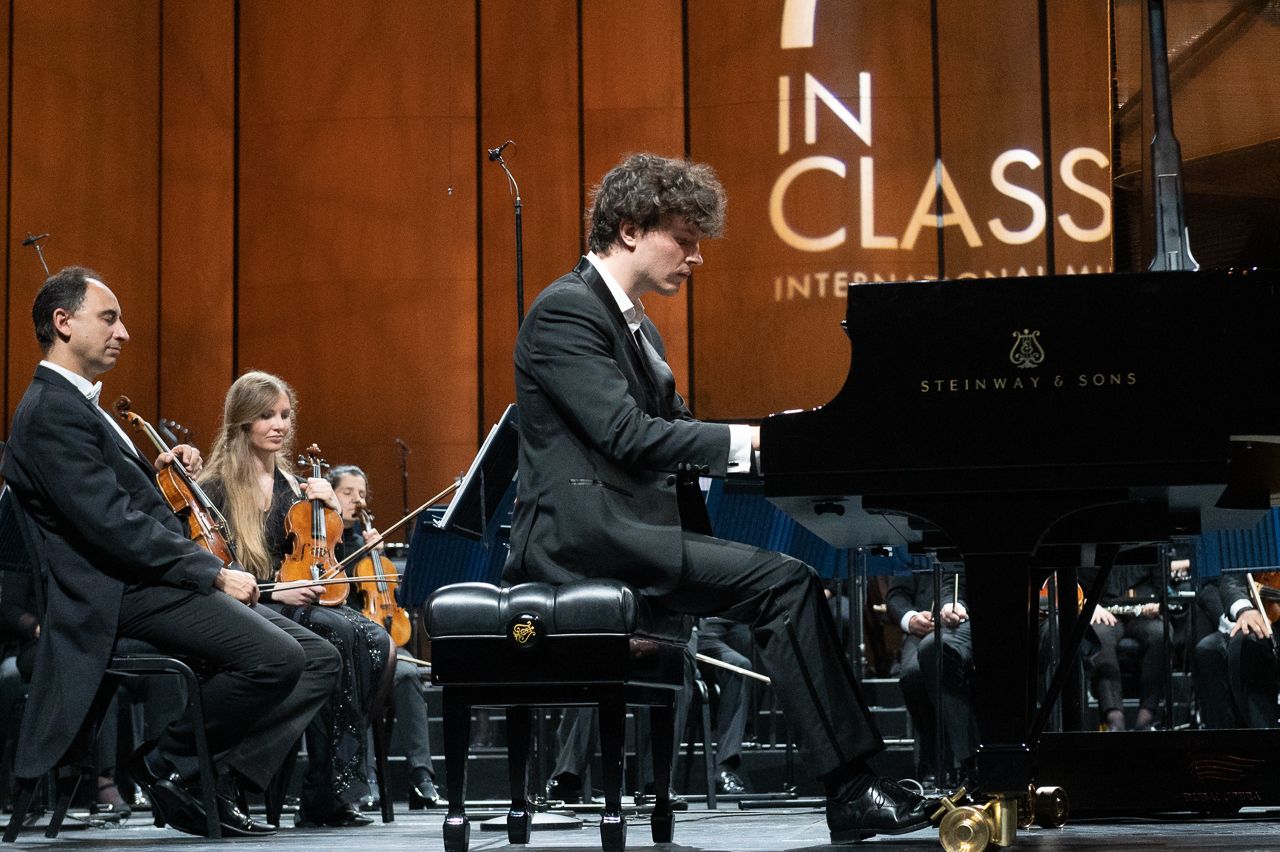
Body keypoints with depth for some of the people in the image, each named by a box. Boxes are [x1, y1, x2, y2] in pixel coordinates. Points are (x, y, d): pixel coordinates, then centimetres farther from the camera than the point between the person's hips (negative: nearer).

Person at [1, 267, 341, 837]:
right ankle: (170, 762, -9)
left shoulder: (78, 405, 22)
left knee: (318, 661, -2)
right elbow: (110, 524, -20)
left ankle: (219, 780, -4)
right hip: (120, 596, -11)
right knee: (275, 657, -29)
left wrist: (151, 472, 13)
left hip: (151, 583, 11)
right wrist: (213, 572, -19)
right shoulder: (51, 411, -11)